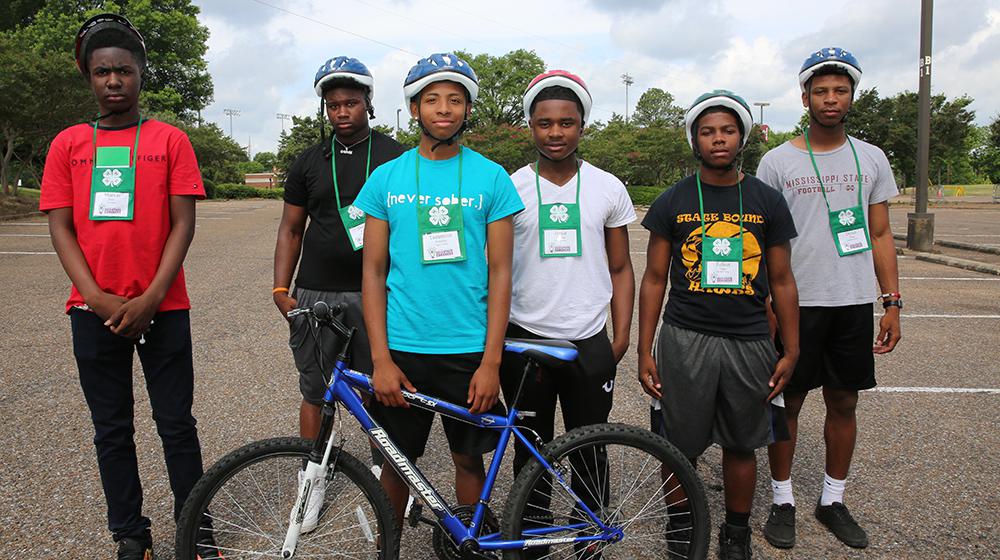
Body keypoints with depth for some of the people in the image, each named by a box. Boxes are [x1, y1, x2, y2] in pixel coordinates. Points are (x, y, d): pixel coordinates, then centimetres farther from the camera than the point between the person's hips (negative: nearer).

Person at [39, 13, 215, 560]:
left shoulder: (170, 140, 4)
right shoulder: (68, 144, 8)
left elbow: (182, 224, -2)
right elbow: (60, 228, 3)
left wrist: (150, 298, -11)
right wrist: (98, 298, -10)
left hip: (161, 307, -2)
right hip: (94, 310, 2)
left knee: (177, 425, 4)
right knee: (112, 431, 9)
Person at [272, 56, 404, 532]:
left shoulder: (395, 156, 2)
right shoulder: (310, 162, 9)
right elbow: (291, 229, 12)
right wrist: (280, 288, 3)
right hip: (315, 293, 2)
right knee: (315, 393, 9)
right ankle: (312, 480, 24)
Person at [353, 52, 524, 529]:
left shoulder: (491, 178, -1)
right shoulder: (387, 178, 2)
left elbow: (500, 273, -2)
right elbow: (374, 272, 2)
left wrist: (491, 362, -8)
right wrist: (381, 359, -6)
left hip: (469, 350, 0)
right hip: (402, 349, 1)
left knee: (469, 458, 14)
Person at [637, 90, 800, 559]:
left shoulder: (768, 202, 5)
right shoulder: (672, 202, 2)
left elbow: (781, 281, 8)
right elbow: (654, 279, 3)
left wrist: (791, 351, 4)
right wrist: (645, 352, -1)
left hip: (749, 341, 1)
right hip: (685, 339, -1)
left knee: (741, 445, 12)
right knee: (681, 446, 6)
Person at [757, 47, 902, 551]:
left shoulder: (871, 159, 8)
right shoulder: (777, 161, -1)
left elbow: (880, 235, 10)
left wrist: (892, 303, 4)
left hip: (854, 303, 3)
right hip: (795, 302, -3)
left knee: (844, 404, 11)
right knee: (789, 402, 5)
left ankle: (833, 501, 26)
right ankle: (782, 500, 20)